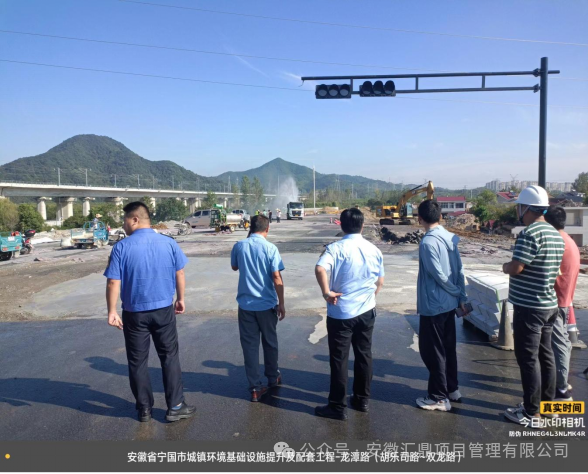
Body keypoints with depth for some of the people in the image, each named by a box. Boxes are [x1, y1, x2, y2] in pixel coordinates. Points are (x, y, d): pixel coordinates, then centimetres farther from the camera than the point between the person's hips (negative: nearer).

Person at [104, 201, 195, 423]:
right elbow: (180, 274, 3)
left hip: (134, 313, -1)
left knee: (138, 361, 13)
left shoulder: (121, 247, -11)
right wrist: (181, 299, 15)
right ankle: (175, 406, 16)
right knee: (170, 357, 12)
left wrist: (112, 311, -4)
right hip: (164, 310, 1)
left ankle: (144, 408, 24)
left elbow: (113, 283, -12)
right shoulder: (169, 243, -4)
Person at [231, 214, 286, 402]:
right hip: (267, 304, -1)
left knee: (250, 345, 8)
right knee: (270, 343, 17)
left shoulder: (239, 246, -3)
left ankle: (255, 388, 11)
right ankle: (273, 378, 34)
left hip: (245, 304, 2)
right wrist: (281, 303, -4)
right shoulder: (270, 248, -11)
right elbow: (277, 278, -13)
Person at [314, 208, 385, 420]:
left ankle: (338, 407, 13)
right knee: (364, 355, 17)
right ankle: (362, 399, 29)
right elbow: (380, 282, 11)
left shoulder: (336, 248, -12)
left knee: (339, 359, 4)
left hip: (340, 313, -4)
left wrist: (327, 292, -20)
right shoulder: (374, 250, 3)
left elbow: (320, 269, -30)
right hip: (366, 311, 5)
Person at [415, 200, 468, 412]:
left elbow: (439, 275, -19)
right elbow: (459, 271, 6)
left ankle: (439, 397, 14)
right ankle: (452, 389, 31)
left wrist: (456, 293, -4)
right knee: (448, 347, 18)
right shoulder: (450, 238, 5)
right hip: (449, 303, 9)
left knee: (432, 351, 4)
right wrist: (462, 297, 10)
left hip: (432, 305, -8)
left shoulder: (428, 242, -20)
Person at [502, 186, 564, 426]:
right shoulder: (556, 235, 9)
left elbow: (515, 268, -23)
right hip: (549, 304, 9)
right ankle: (548, 404, 30)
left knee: (528, 358, 0)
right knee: (545, 355, 17)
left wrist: (505, 266, -2)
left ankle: (531, 413, 9)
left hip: (529, 307, -9)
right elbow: (554, 270, 17)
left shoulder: (530, 233, -20)